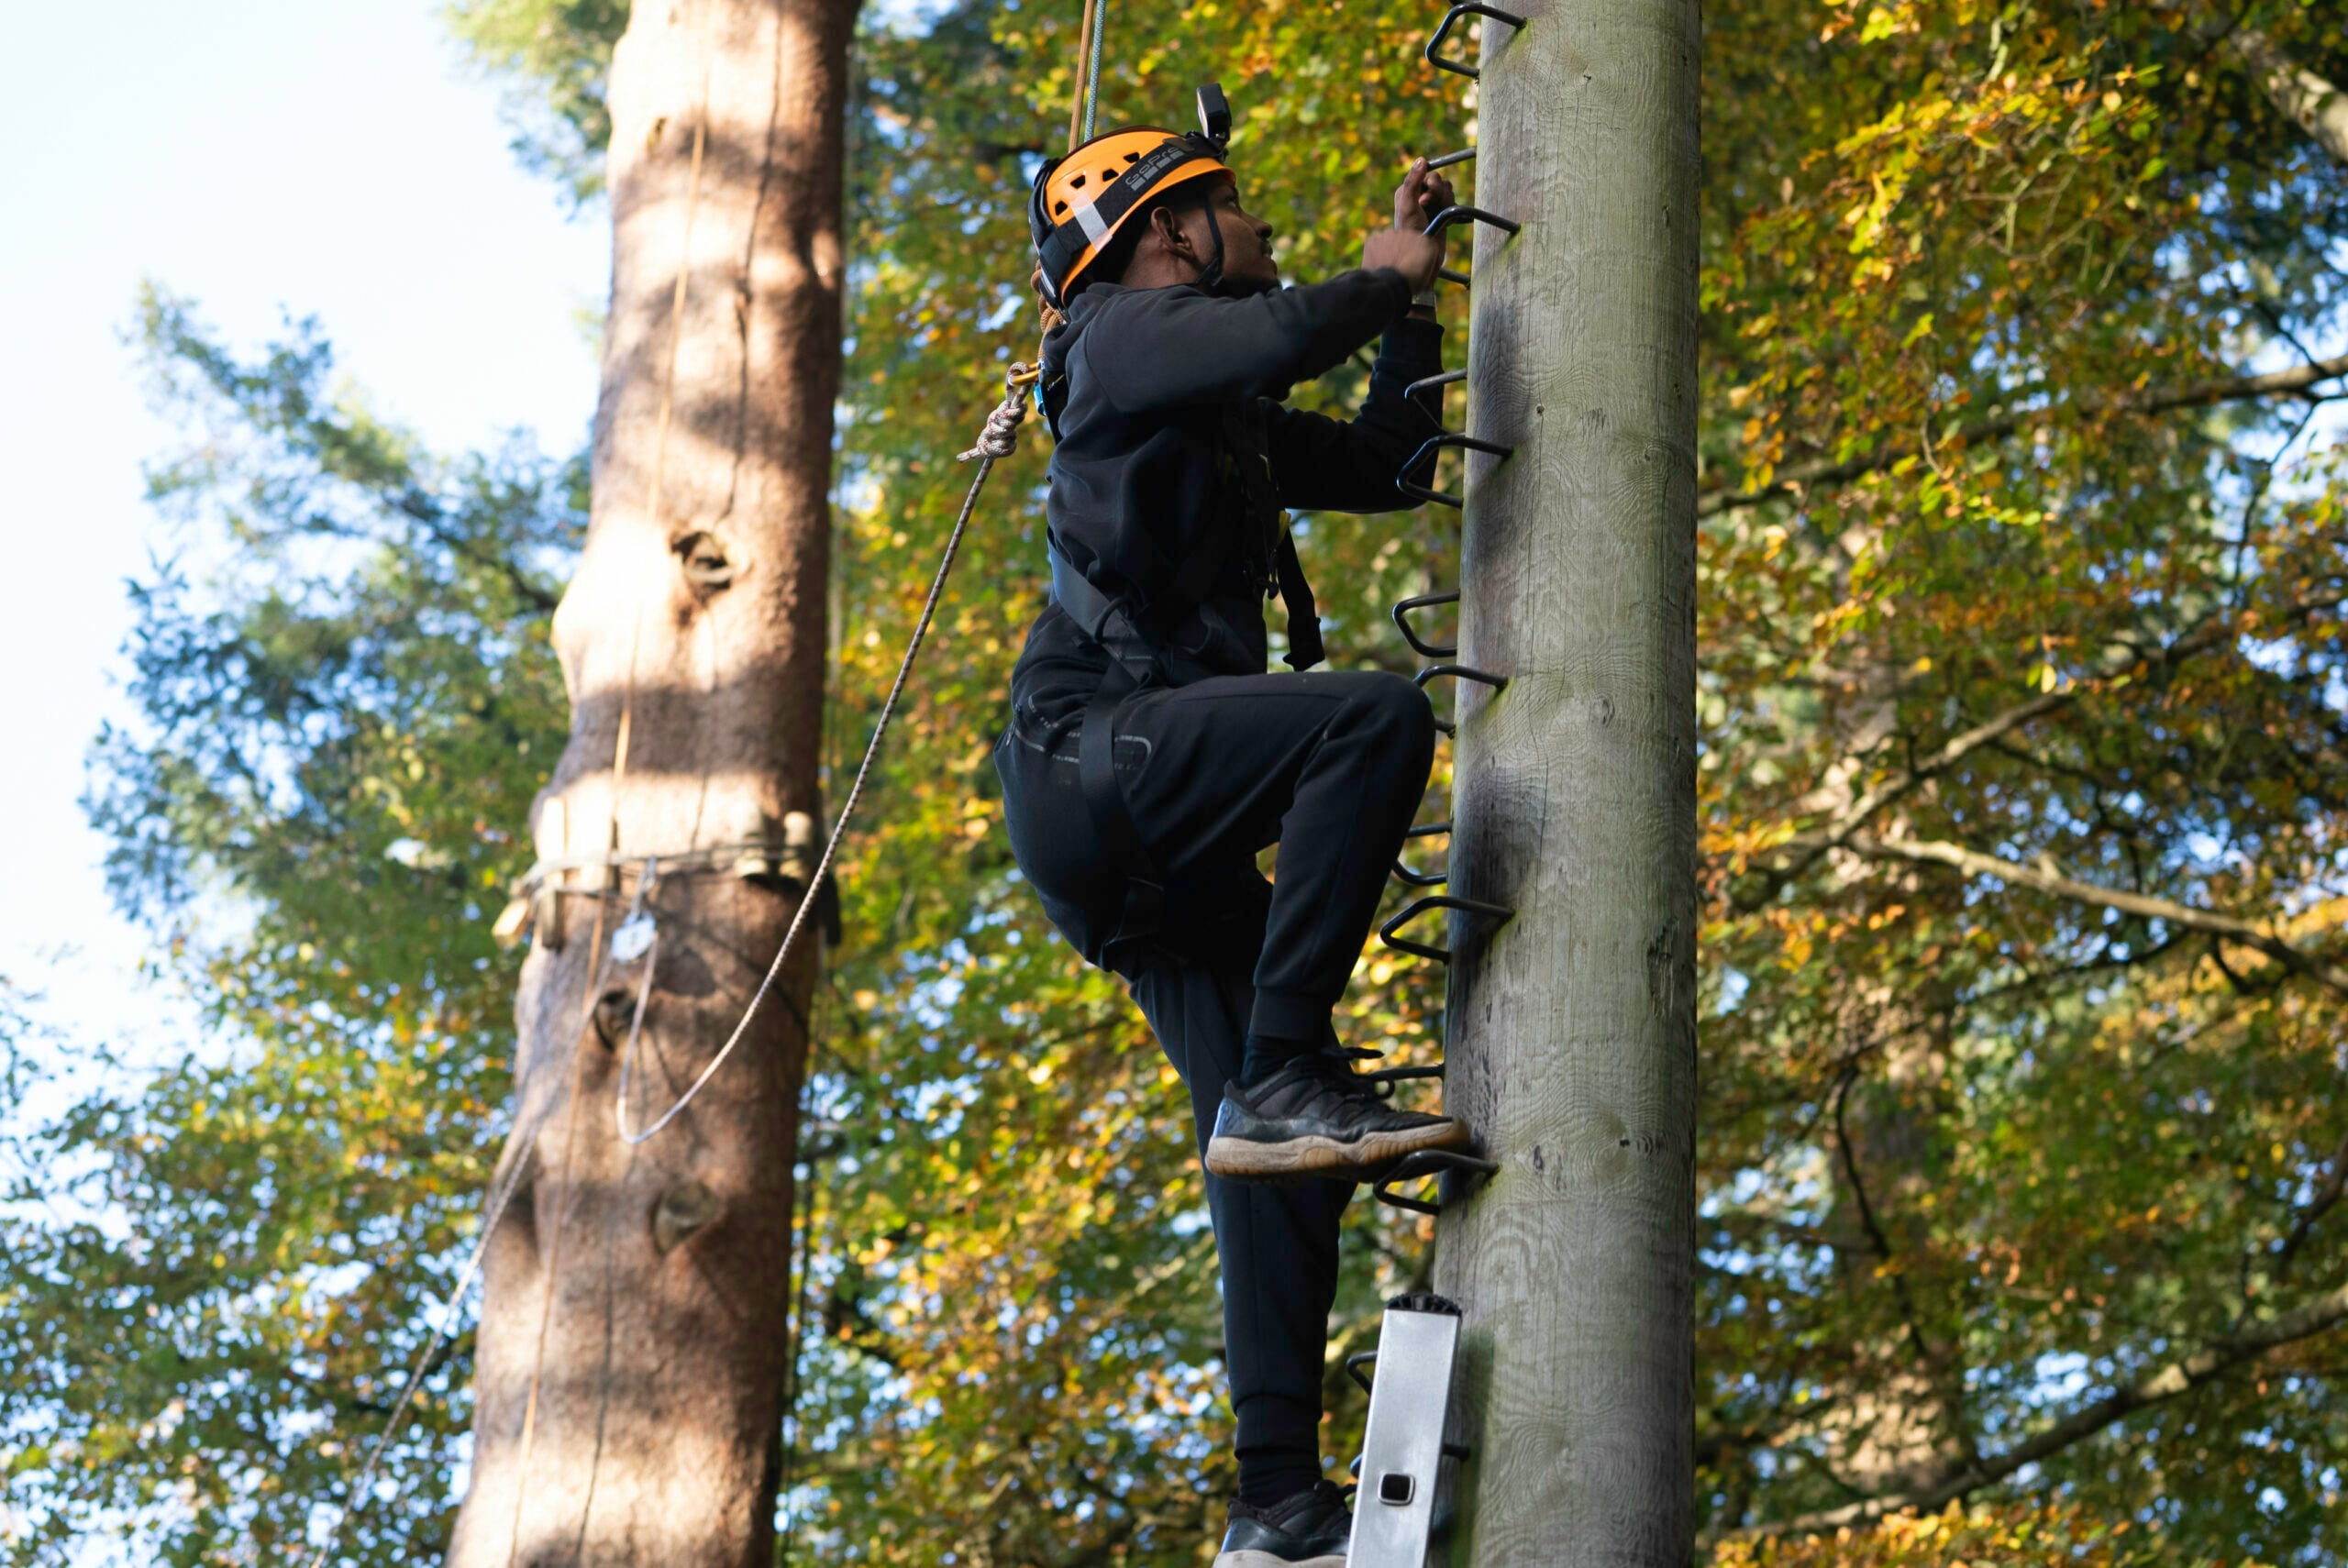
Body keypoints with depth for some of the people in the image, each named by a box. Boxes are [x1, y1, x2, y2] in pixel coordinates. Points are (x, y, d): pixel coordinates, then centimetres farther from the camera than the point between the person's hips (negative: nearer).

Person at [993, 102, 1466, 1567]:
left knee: (1276, 1147, 1)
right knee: (1377, 717, -30)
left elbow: (1383, 466, 38)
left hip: (1160, 835, 9)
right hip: (1089, 753, -9)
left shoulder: (1230, 423, 29)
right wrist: (1384, 282, 0)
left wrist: (1412, 303, 30)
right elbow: (1281, 336, -19)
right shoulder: (1126, 335, 1)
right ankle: (1288, 1078, -30)